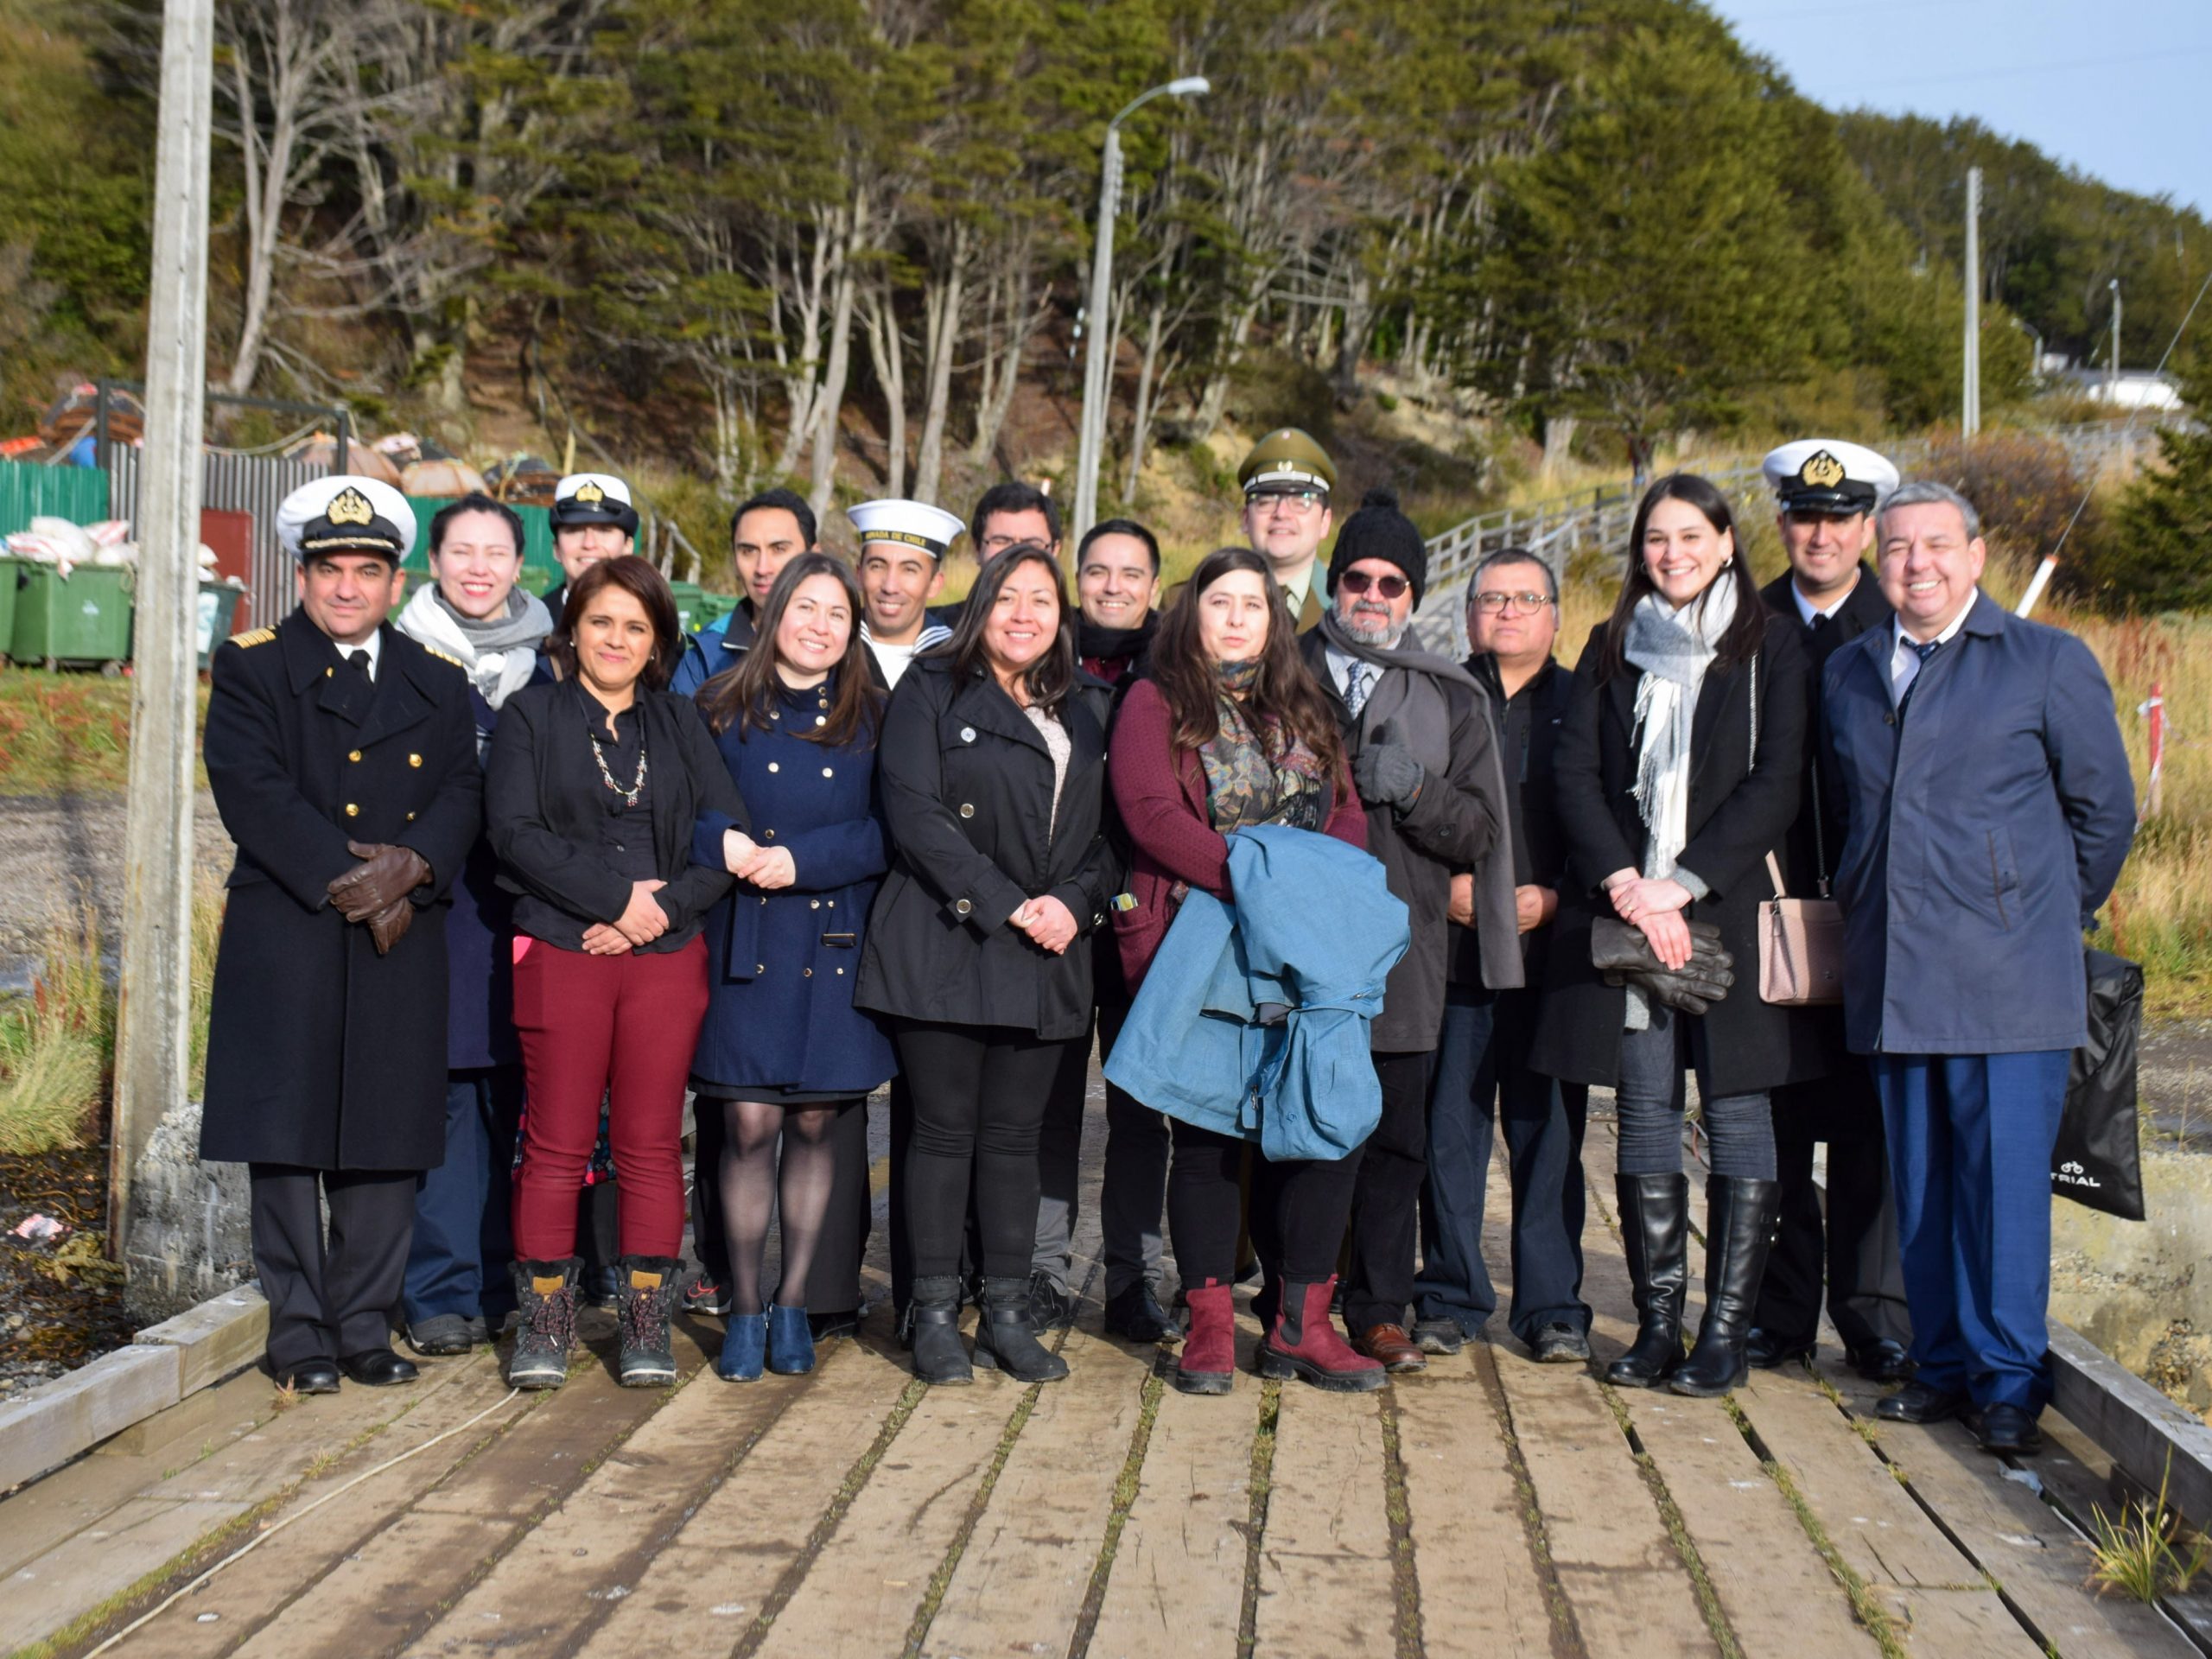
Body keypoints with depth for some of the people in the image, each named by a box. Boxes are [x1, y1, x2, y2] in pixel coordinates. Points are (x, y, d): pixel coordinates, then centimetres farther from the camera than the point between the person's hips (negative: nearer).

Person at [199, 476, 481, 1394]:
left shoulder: (436, 682, 14)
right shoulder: (249, 666, 4)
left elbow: (462, 794, 4)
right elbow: (252, 791, -8)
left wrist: (412, 864, -16)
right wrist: (350, 883, -15)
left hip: (402, 942, 3)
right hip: (284, 938, -3)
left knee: (386, 1140, 4)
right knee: (287, 1140, 0)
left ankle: (364, 1328, 13)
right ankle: (299, 1334, 9)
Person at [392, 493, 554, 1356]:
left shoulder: (548, 662, 11)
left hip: (522, 907, 2)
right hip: (430, 903, -2)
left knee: (509, 1091, 5)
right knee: (443, 1091, -4)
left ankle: (494, 1277, 17)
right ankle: (443, 1291, 2)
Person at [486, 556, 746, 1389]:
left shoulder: (680, 724, 14)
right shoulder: (531, 716, 8)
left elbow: (730, 835, 5)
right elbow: (514, 830, -5)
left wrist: (663, 907, -10)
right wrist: (616, 897, -12)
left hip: (667, 957, 2)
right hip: (559, 953, -2)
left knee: (652, 1146, 3)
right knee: (557, 1146, -2)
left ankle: (646, 1322, 10)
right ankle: (544, 1321, 8)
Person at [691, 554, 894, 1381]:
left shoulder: (872, 718, 8)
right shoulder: (722, 707, 6)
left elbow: (889, 830, 0)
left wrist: (801, 859, -12)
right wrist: (723, 843, -17)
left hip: (835, 941, 1)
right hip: (747, 940, -1)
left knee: (816, 1123, 4)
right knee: (749, 1122, -4)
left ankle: (795, 1305, 16)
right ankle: (745, 1309, 7)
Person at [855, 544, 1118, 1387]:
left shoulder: (1078, 718, 18)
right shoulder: (933, 691, 2)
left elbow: (1102, 836, 16)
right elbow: (914, 813, -9)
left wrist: (1072, 902, -5)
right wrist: (1005, 904, -14)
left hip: (1044, 956, 4)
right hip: (946, 943, -4)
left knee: (1015, 1134, 7)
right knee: (944, 1129, -1)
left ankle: (1007, 1314, 13)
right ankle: (935, 1316, 7)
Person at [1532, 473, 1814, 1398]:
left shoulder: (1770, 647, 4)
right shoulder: (1610, 650, 14)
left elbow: (1774, 785, -4)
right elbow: (1574, 773, 5)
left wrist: (1682, 884, -12)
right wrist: (1627, 886, -9)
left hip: (1730, 910, -3)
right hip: (1624, 907, 3)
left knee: (1736, 1112, -3)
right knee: (1645, 1112, 3)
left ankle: (1725, 1332, 2)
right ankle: (1658, 1323, 9)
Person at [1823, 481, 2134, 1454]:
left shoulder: (2049, 662, 1)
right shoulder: (1847, 673, 14)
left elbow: (2103, 810, 6)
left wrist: (2047, 921, 10)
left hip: (2006, 977, -4)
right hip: (1888, 974, 4)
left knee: (2005, 1176, -5)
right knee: (1918, 1182, 8)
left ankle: (2008, 1377, 3)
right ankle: (1944, 1363, 18)